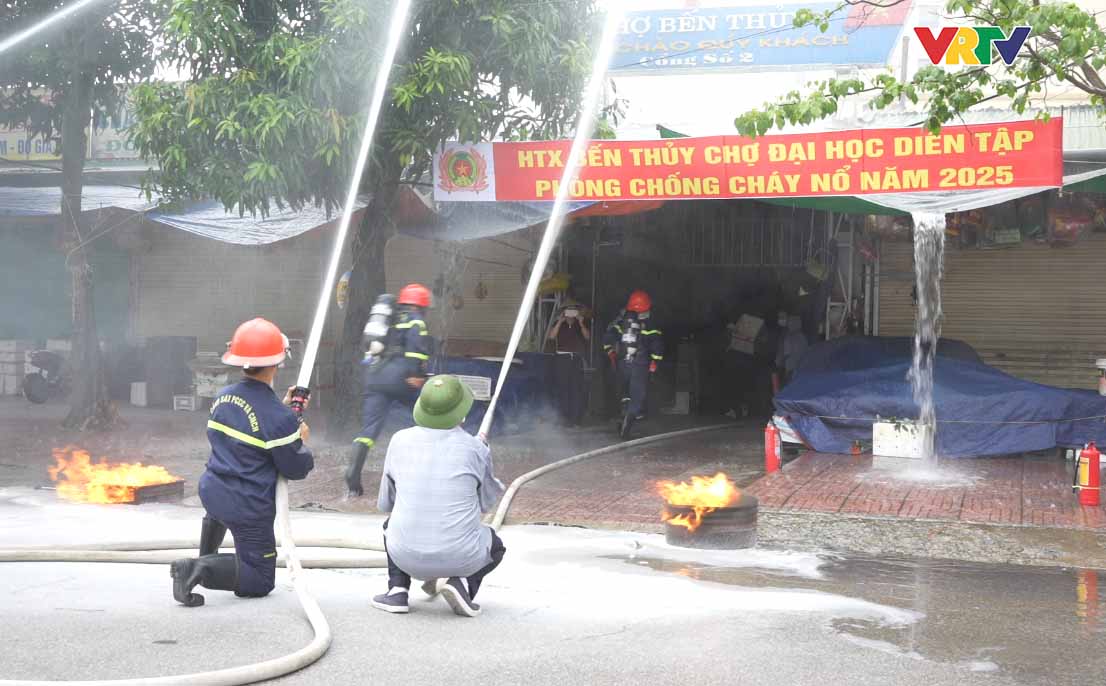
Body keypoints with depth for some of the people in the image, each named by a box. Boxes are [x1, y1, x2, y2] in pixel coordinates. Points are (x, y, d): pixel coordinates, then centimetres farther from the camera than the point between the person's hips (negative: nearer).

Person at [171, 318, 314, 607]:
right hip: (249, 510, -8)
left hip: (210, 492, 8)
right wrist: (301, 440, 7)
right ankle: (203, 570, -16)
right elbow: (295, 469, -12)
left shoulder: (223, 398, 1)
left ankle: (206, 557, 49)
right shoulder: (279, 418, -22)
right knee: (260, 581, 5)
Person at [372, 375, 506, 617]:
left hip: (407, 556, 2)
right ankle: (462, 583, 1)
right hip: (461, 558, -2)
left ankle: (398, 590, 14)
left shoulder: (400, 440, 1)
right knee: (495, 546, 31)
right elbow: (486, 502, 12)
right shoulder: (475, 448, -7)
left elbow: (384, 503, 13)